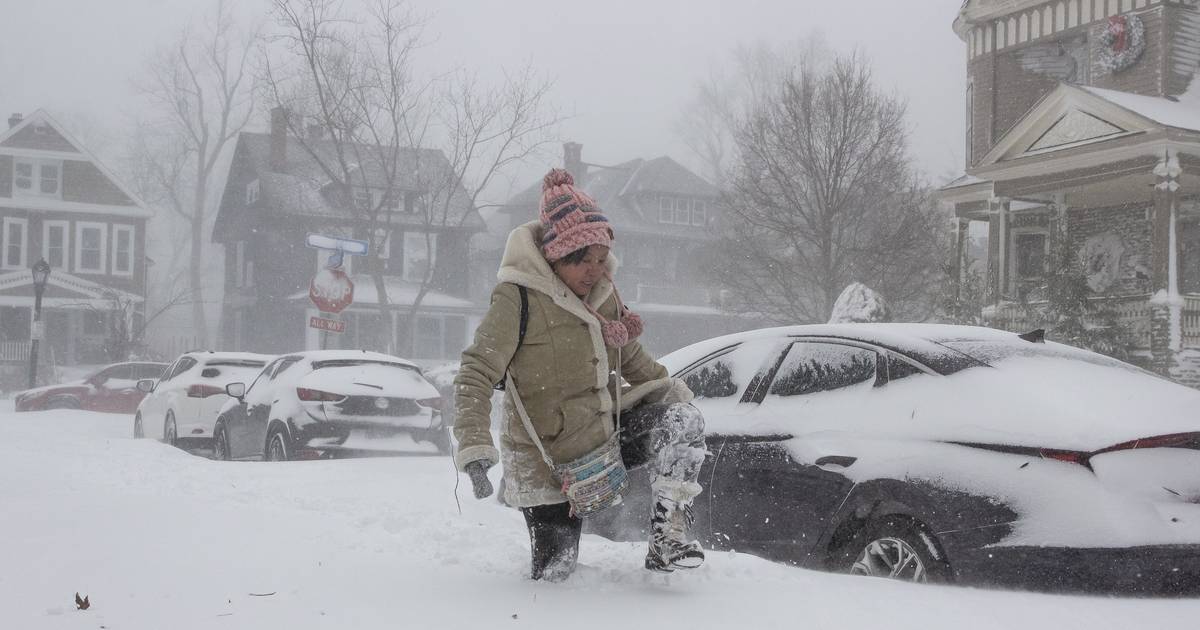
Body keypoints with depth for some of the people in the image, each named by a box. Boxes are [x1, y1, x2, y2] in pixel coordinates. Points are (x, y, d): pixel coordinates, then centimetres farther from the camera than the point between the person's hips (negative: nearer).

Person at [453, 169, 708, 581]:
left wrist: (668, 388, 6)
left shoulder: (602, 290, 2)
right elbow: (475, 376, -22)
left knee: (683, 420, -16)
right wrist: (474, 450, -32)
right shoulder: (518, 298, -20)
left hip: (606, 435, 6)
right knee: (553, 573, 0)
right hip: (550, 463, -6)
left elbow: (629, 355, 19)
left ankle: (668, 535, -12)